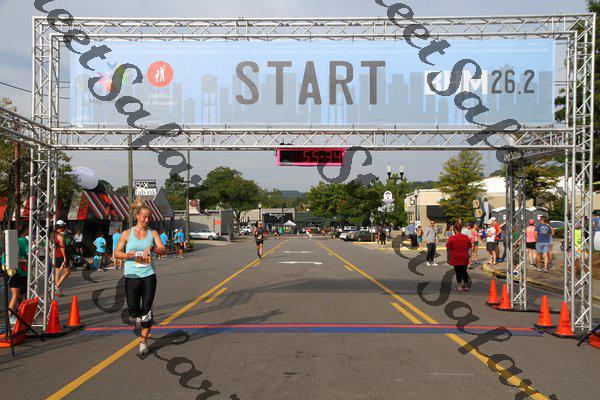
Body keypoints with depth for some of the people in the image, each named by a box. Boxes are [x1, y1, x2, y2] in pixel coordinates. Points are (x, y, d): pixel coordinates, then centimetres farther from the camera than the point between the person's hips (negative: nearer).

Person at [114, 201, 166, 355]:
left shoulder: (152, 233, 5)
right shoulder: (127, 233, 3)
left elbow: (163, 249, -6)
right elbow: (117, 252, 1)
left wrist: (151, 248, -26)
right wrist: (128, 255, -19)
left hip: (149, 275, 0)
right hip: (132, 276, 0)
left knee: (146, 309, -2)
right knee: (133, 311, -2)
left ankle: (143, 340, 12)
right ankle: (139, 318, 35)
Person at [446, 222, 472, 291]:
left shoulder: (452, 238, -14)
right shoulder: (466, 237, -1)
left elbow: (448, 247, -7)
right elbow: (469, 246, 8)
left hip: (456, 258, -3)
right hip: (464, 258, 4)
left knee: (458, 272, 4)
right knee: (464, 271, 14)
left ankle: (459, 286, 5)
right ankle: (466, 286, 19)